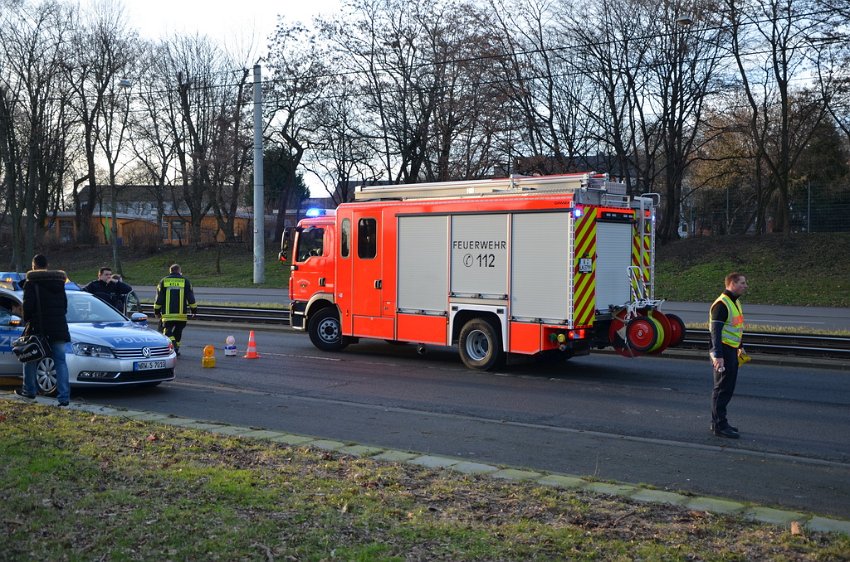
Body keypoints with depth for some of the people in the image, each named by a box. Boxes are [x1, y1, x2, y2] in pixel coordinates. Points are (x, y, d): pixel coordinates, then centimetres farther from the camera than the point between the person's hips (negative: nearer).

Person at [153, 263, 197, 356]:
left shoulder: (163, 281, 5)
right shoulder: (185, 281, 4)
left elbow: (159, 298, 6)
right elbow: (191, 298, 5)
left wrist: (157, 311, 14)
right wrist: (194, 310, 12)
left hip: (167, 314, -1)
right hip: (181, 314, 1)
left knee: (167, 331, -2)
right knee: (177, 331, 16)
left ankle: (173, 345, -26)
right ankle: (176, 348, 17)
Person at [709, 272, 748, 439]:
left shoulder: (735, 302, 14)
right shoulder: (722, 304, -17)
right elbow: (715, 331, -22)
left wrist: (740, 347, 30)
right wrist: (718, 355, -27)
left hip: (731, 350, 10)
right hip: (723, 351, -10)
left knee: (728, 388, 15)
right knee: (722, 388, -5)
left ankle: (718, 422, 24)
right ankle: (719, 426, 0)